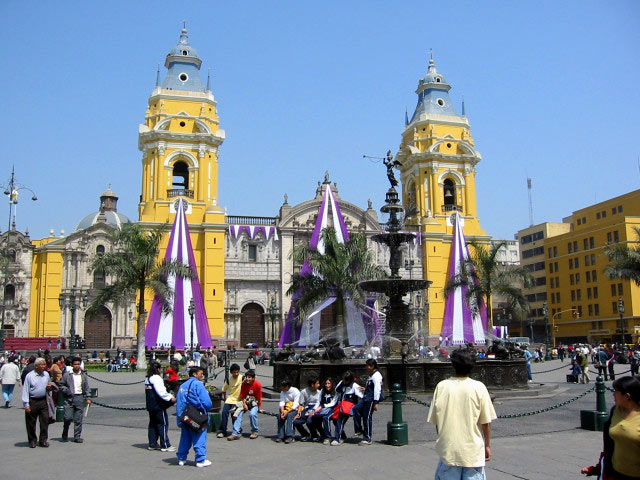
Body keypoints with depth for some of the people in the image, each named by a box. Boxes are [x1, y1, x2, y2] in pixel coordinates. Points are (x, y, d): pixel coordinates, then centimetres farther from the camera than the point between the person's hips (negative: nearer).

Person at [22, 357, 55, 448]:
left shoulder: (46, 374, 9)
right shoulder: (29, 376, -6)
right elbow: (25, 390, -6)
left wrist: (49, 388, -2)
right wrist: (26, 404, -11)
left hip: (43, 401, 4)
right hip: (32, 401, -4)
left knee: (45, 420, -1)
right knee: (31, 422, 4)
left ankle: (43, 440, 7)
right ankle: (32, 441, 17)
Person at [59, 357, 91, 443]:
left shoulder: (83, 375, 10)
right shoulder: (67, 375, 3)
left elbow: (86, 387, 13)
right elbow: (61, 385, 7)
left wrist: (87, 398, 7)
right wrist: (66, 391, -10)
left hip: (79, 398, 2)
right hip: (69, 398, -2)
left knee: (78, 419, 2)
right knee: (68, 417, -8)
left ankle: (77, 436, 10)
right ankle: (65, 435, 15)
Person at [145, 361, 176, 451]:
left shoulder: (147, 379, 14)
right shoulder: (156, 378, -15)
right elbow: (161, 392, -23)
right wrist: (170, 397, -13)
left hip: (150, 406, 9)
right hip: (158, 406, -9)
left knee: (153, 424, 15)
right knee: (163, 424, -4)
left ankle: (152, 444, 19)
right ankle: (165, 445, -3)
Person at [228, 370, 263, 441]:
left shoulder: (257, 384, -18)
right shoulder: (244, 384, -8)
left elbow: (259, 397, -10)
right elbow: (242, 396, -2)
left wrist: (259, 408, -5)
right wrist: (244, 404, -17)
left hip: (254, 403, -3)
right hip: (245, 402, 3)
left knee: (252, 414, -28)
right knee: (239, 413, -18)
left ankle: (255, 432, -6)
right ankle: (236, 433, -16)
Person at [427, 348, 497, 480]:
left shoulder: (441, 386, -4)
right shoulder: (479, 387, -8)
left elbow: (435, 421, 1)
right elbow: (486, 422, -5)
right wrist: (487, 445, 7)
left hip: (448, 451, 1)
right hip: (473, 452, -1)